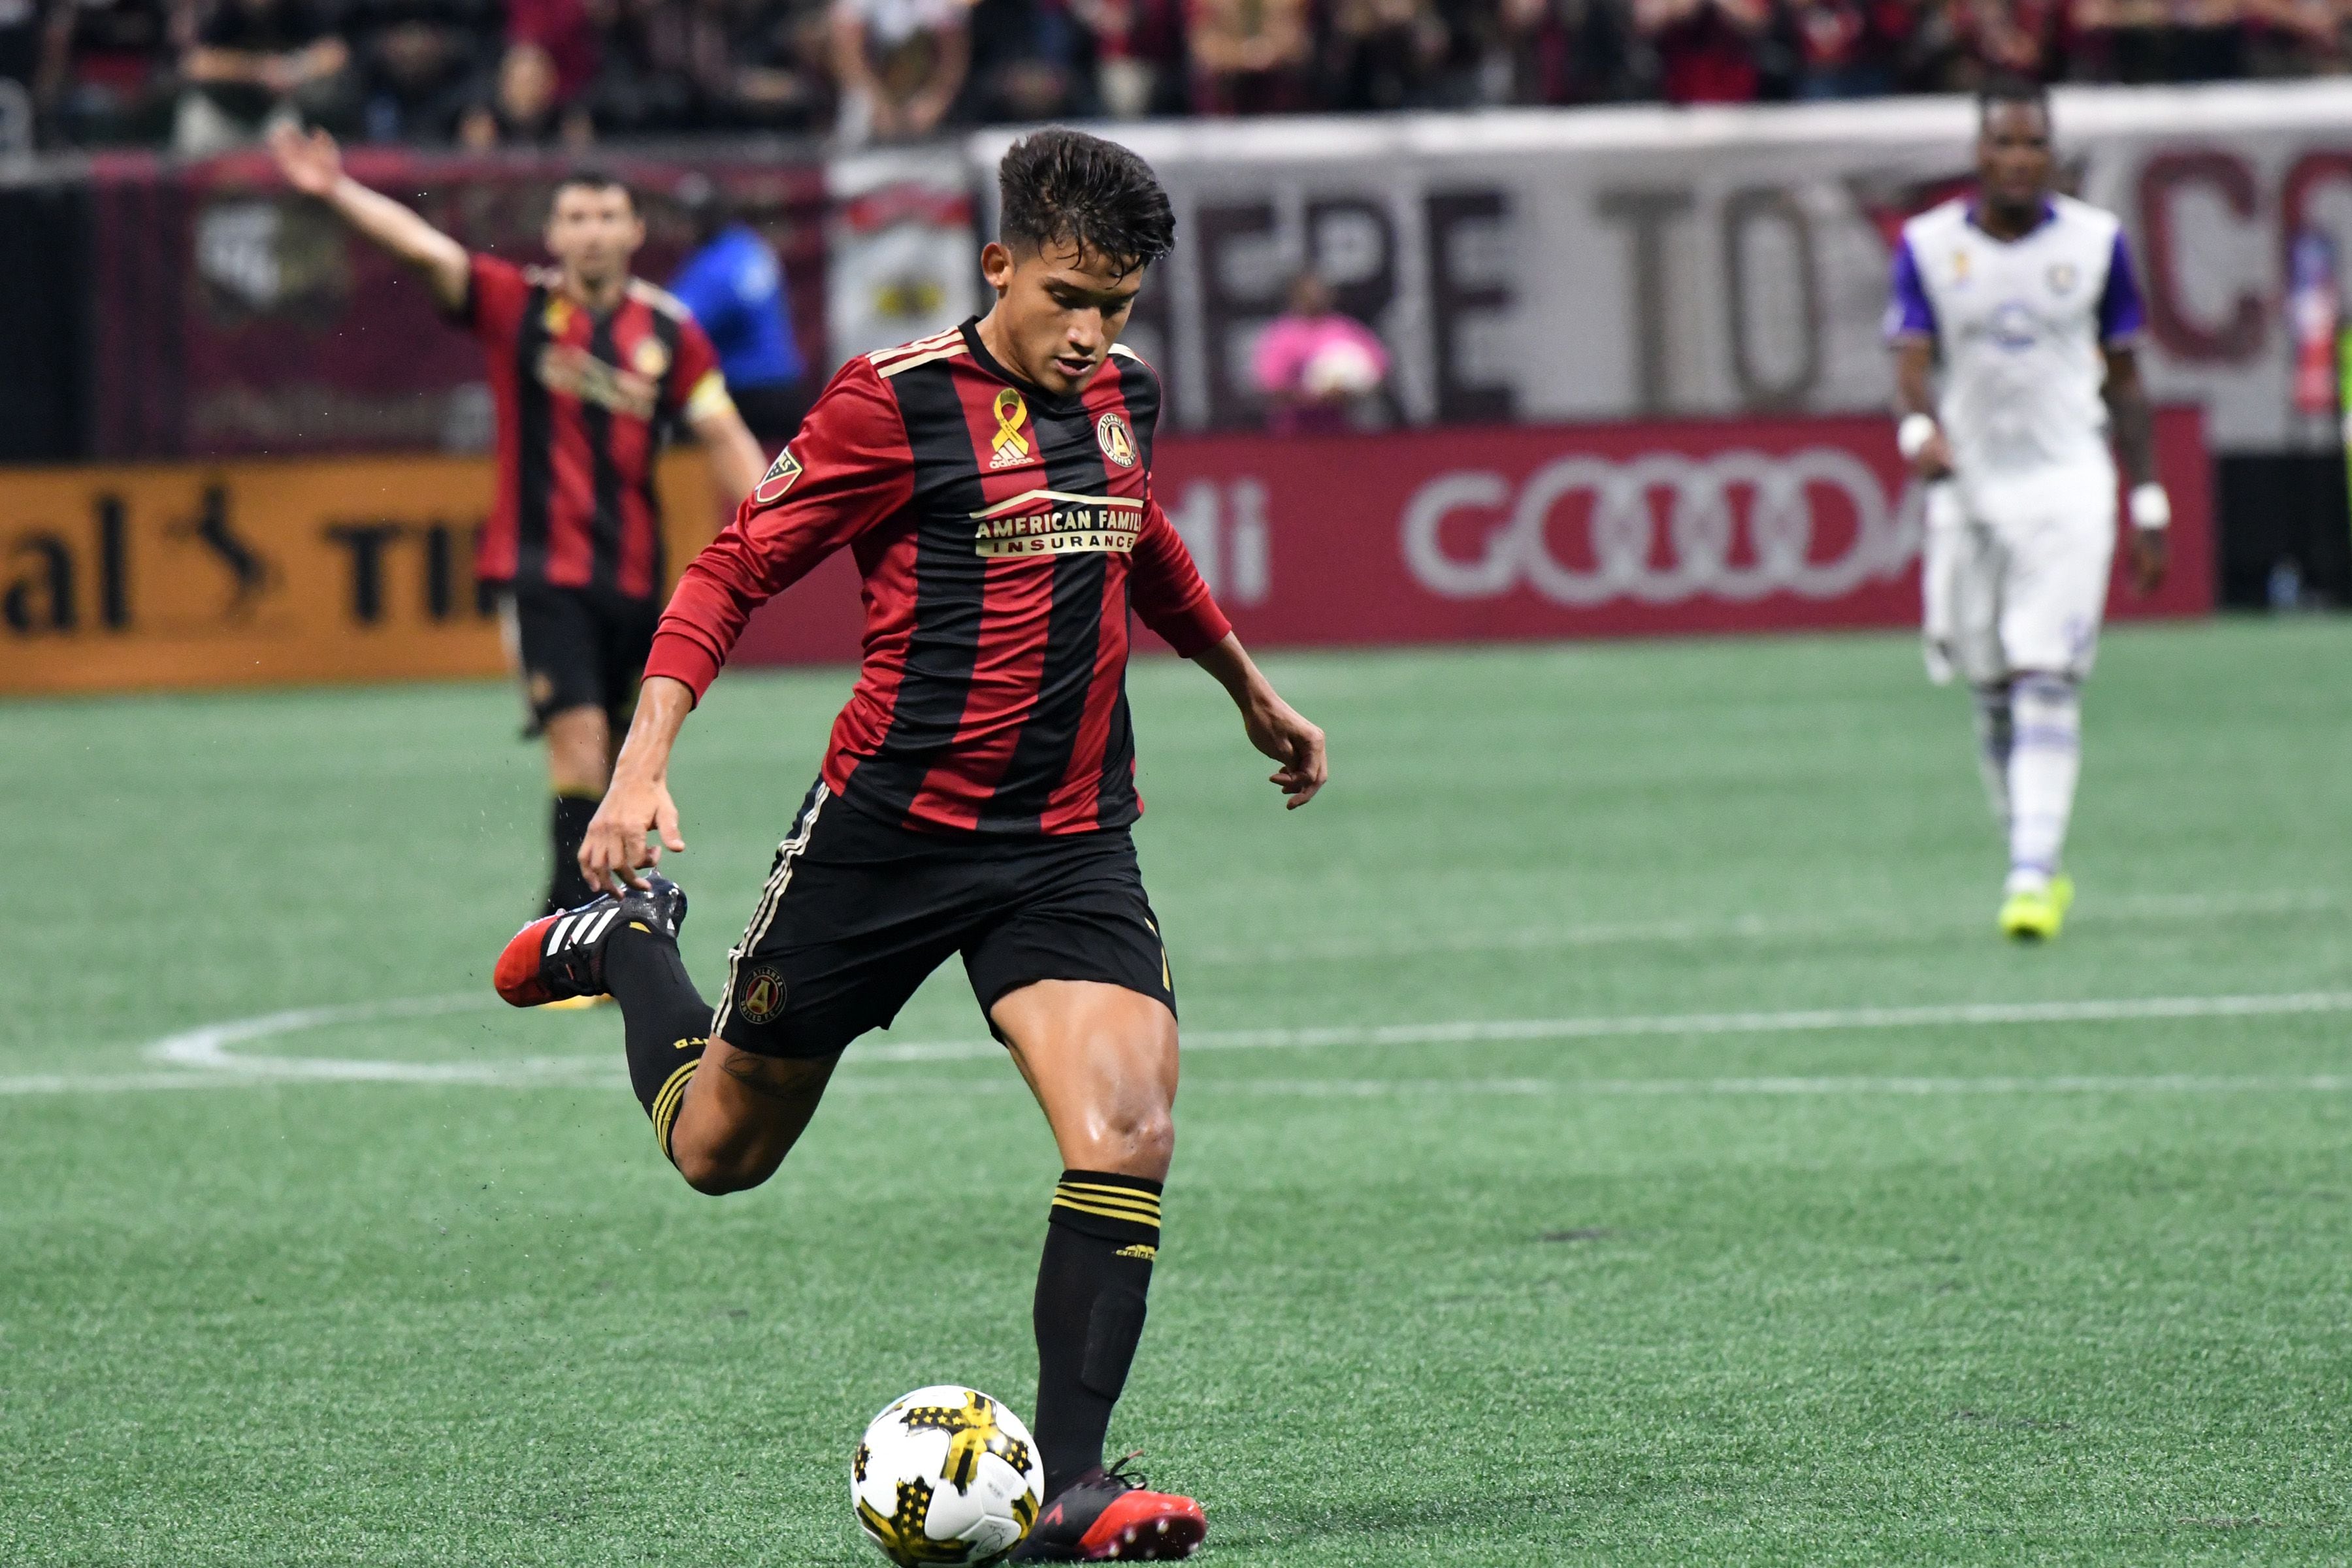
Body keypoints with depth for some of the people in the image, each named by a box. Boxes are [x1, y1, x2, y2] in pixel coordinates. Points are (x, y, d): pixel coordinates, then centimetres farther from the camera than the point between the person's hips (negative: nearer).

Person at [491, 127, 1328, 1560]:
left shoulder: (1123, 396, 7)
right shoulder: (897, 403, -12)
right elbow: (732, 573, -9)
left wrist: (1254, 693, 42)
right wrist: (645, 767, -20)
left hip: (1072, 841, 4)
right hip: (889, 832, -4)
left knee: (1128, 1132, -19)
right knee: (720, 1150, 11)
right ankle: (627, 941, 43)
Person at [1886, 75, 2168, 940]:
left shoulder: (2095, 242, 2)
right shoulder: (1929, 245, 1)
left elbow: (2123, 380, 9)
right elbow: (1911, 365, -8)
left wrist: (2147, 504, 8)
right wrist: (1919, 430, -31)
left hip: (2068, 486, -2)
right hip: (1969, 487, 2)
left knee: (2047, 683, -14)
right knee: (1993, 694, 7)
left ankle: (2033, 875, -20)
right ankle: (2037, 865, 21)